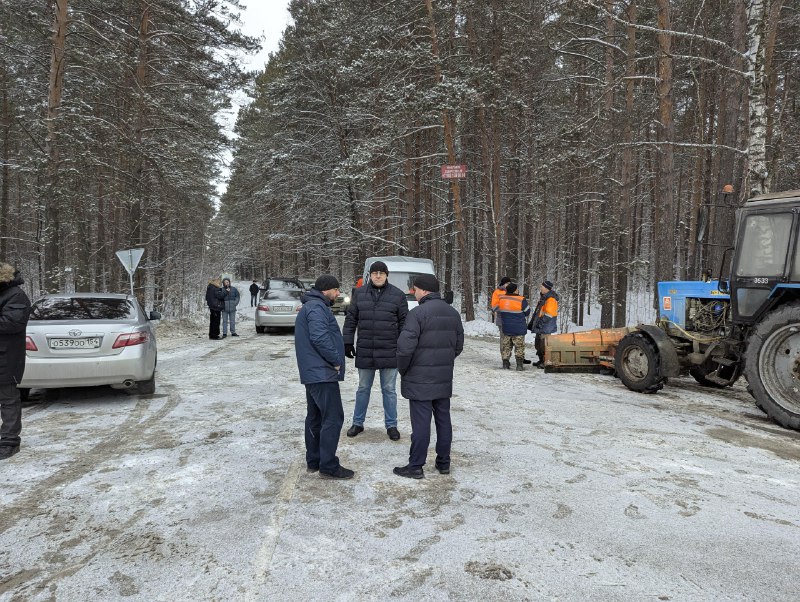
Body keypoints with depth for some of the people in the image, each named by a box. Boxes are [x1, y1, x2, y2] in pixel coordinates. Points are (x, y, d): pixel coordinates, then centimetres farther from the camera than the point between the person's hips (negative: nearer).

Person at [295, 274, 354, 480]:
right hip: (323, 373, -11)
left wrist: (333, 359, 14)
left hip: (312, 372, 11)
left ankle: (314, 461, 24)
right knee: (333, 418, -8)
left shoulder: (310, 307, 20)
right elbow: (319, 337, -26)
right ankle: (328, 466, -4)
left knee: (315, 417, 15)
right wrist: (336, 360, -15)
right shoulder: (317, 307, -14)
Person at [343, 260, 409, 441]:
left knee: (389, 390, 8)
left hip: (389, 352, -2)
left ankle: (391, 425, 20)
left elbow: (404, 323, 1)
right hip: (365, 352, 2)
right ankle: (358, 423, 27)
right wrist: (348, 342, 2)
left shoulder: (397, 295, -1)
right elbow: (350, 319, 7)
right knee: (363, 389, 14)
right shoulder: (360, 293, 4)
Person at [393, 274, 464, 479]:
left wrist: (403, 370, -4)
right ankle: (443, 463, 24)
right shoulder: (453, 313, 8)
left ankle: (415, 466, 8)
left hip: (420, 379, -7)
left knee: (421, 422, -1)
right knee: (443, 419, 14)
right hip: (444, 379, 7)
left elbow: (405, 346, -20)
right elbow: (459, 345, 15)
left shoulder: (418, 312, -16)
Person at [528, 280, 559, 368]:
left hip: (546, 327, -10)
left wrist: (540, 323, -21)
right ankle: (541, 360, 28)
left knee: (544, 344, -8)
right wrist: (533, 323, 22)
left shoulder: (550, 299, -18)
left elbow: (548, 314, -22)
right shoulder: (543, 297, 15)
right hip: (540, 327, 10)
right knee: (538, 344, 17)